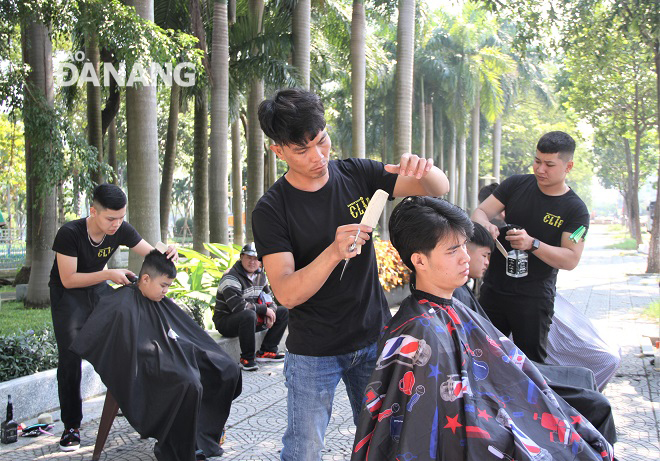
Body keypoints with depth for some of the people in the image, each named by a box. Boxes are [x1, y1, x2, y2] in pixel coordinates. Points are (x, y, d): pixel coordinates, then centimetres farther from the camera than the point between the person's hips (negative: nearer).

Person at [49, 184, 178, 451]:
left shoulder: (121, 230, -16)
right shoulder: (69, 234, -28)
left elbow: (151, 254, -10)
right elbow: (69, 279, -26)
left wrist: (167, 253, -33)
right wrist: (110, 274, -32)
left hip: (99, 289, 5)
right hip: (68, 296, -4)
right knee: (70, 357, -6)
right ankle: (72, 425, 4)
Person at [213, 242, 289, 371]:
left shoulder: (260, 276, 8)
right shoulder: (231, 277, -19)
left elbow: (268, 298, 14)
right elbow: (238, 306, -28)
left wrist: (271, 312, -11)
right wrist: (265, 310, -20)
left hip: (250, 318, 8)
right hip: (226, 321, -8)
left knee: (283, 312, 3)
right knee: (248, 315, -41)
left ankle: (266, 351, -1)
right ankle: (246, 359, -24)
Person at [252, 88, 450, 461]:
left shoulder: (357, 174, -5)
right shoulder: (271, 211, -15)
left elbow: (440, 189, -2)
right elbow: (287, 294, -23)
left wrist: (424, 170, -25)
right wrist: (334, 253, -39)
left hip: (374, 338, 4)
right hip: (314, 352, -3)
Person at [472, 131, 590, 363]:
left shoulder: (575, 209, -7)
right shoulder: (516, 184, 2)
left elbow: (571, 259, -13)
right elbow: (480, 212, 0)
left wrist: (532, 243, -28)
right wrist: (485, 226, -24)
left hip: (534, 299, -3)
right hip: (493, 289, 3)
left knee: (532, 363, 4)